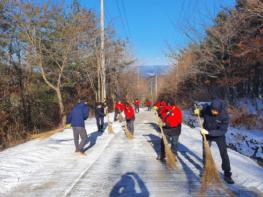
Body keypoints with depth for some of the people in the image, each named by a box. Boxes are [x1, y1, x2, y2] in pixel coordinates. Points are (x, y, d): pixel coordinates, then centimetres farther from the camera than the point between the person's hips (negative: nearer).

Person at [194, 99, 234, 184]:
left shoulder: (224, 116, -30)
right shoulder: (207, 108, -23)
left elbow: (222, 131, -32)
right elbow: (202, 113, 0)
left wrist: (208, 132, -41)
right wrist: (198, 112, -23)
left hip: (219, 135, -2)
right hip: (206, 134, 3)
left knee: (224, 154, -4)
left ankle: (227, 175, 11)